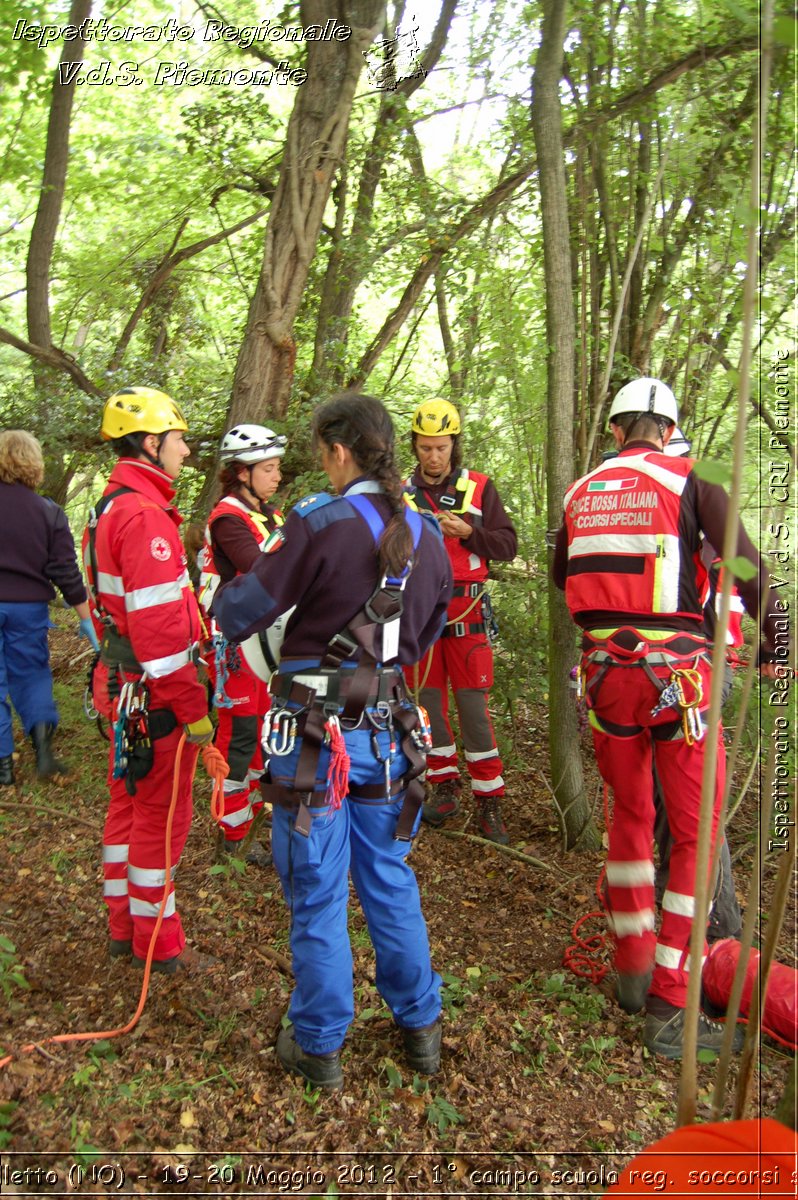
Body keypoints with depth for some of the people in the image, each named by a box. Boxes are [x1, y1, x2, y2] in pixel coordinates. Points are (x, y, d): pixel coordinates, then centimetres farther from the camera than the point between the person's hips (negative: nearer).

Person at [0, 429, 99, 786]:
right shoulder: (49, 512, -2)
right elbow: (67, 572, -3)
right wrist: (87, 620, 3)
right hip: (29, 607, 2)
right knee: (31, 672, 18)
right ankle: (43, 739, -1)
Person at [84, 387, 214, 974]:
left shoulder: (108, 507, 12)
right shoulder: (145, 515, -21)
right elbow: (159, 626, -26)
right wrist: (193, 707, -19)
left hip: (124, 686, 10)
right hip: (156, 697, -10)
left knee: (129, 804, 20)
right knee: (162, 815, 4)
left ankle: (124, 926, 35)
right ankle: (158, 942, 21)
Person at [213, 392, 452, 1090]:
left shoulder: (320, 522, -15)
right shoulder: (427, 539, 4)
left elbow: (238, 616, -10)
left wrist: (228, 588, 10)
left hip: (315, 732, -5)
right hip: (387, 731, 6)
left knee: (317, 895, 10)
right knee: (389, 881, 21)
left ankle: (318, 1046, 27)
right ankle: (421, 1028, 35)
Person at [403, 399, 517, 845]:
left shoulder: (479, 487, 4)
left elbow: (508, 544, 1)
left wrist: (468, 532, -14)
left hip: (465, 607, -2)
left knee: (473, 704, -4)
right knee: (427, 700, 8)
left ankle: (490, 800, 6)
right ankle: (445, 786, 23)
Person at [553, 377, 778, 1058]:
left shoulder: (582, 492, 10)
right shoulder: (690, 483, -2)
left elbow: (562, 575, 24)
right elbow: (750, 568, -8)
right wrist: (772, 645, 6)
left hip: (605, 667, 4)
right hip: (674, 668, -4)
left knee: (630, 815, 21)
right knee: (696, 833, 7)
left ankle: (633, 966, 30)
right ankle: (668, 1007, 10)